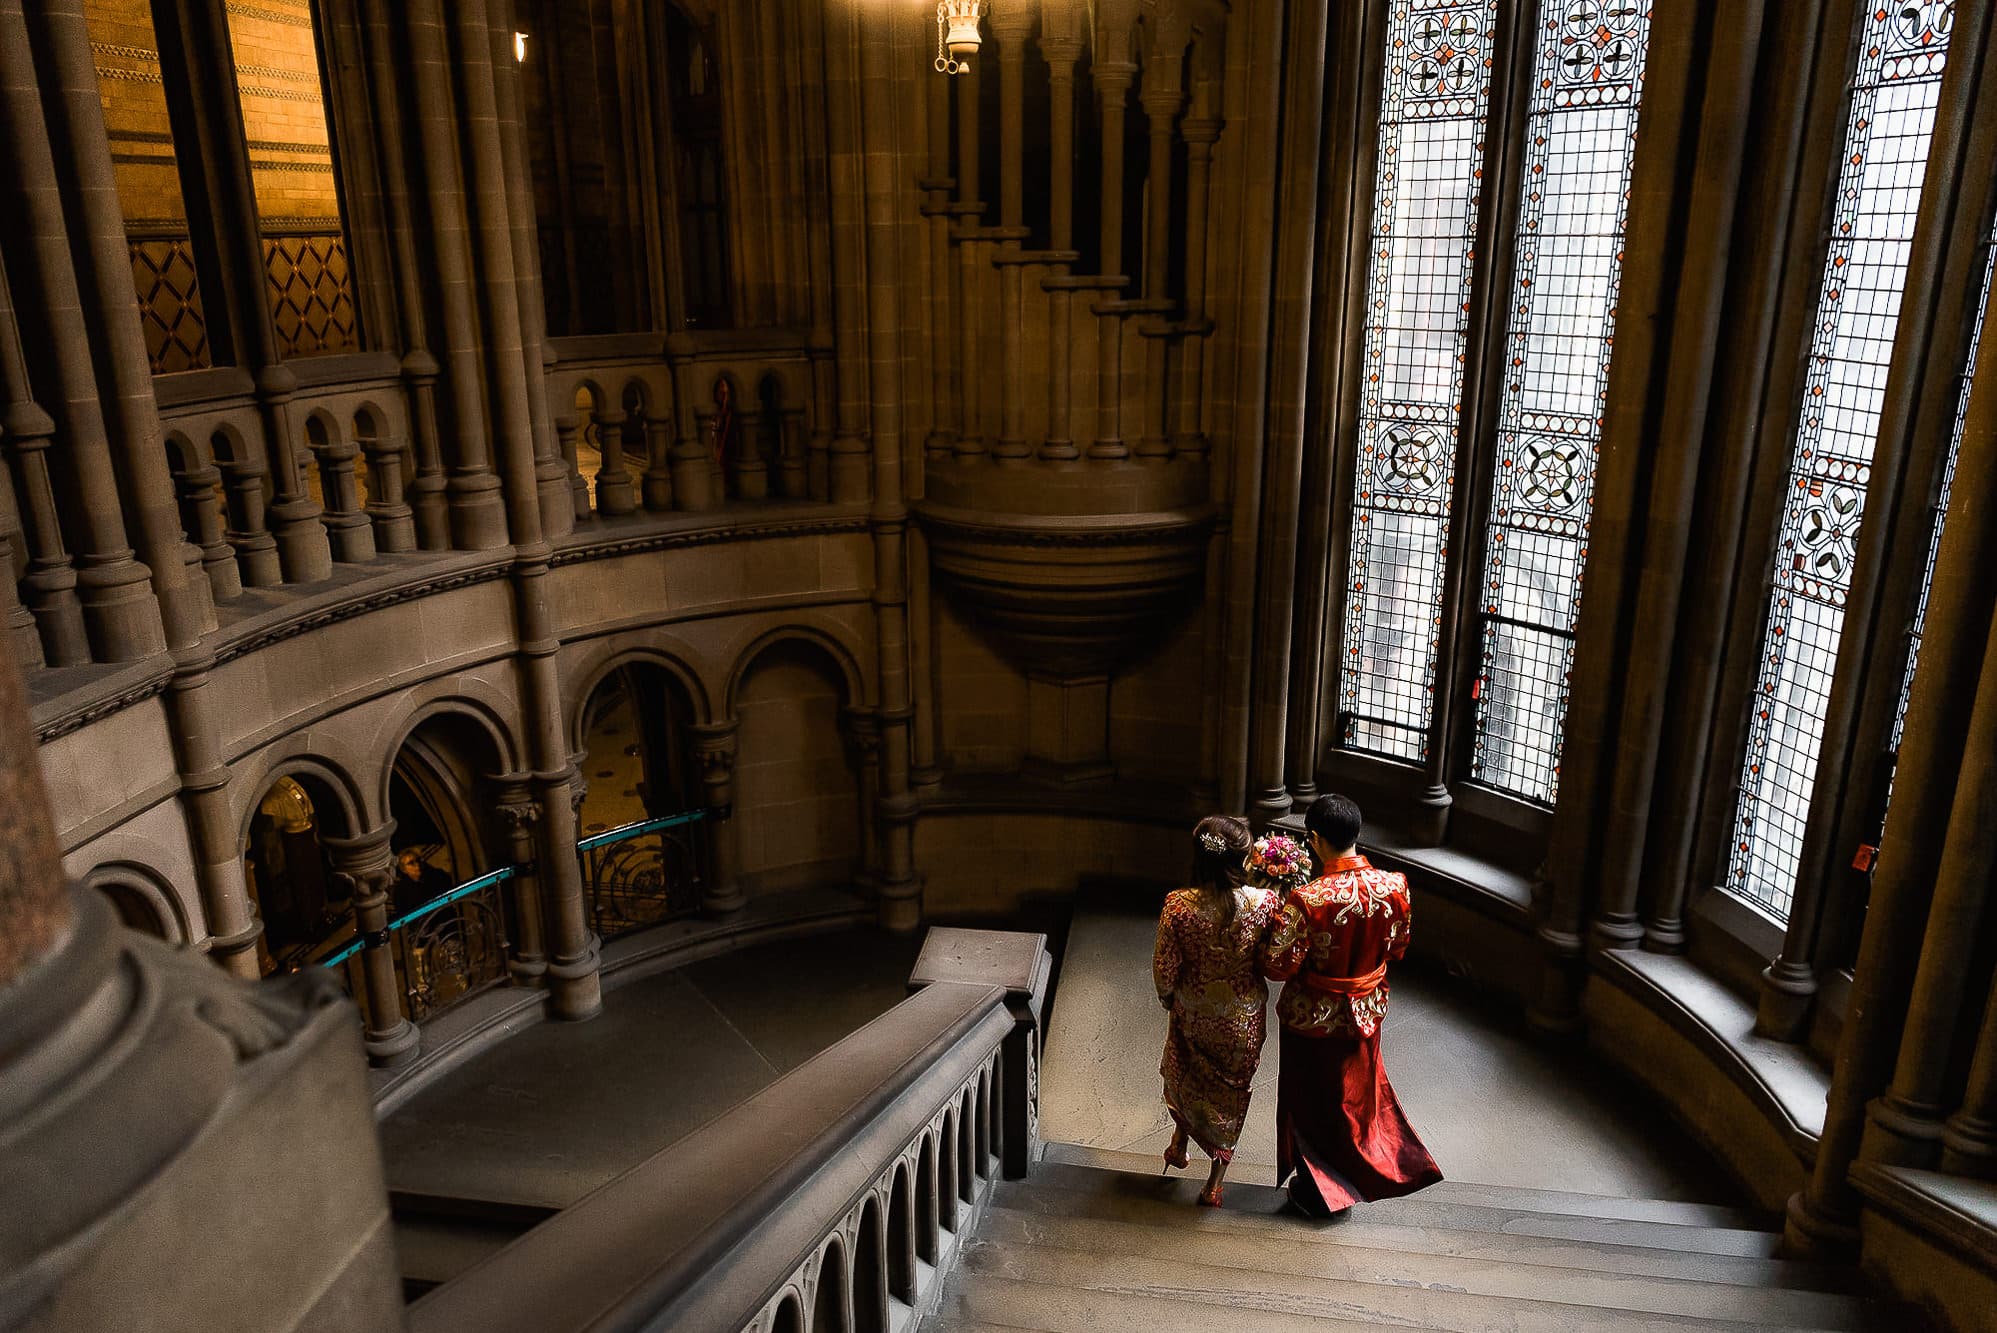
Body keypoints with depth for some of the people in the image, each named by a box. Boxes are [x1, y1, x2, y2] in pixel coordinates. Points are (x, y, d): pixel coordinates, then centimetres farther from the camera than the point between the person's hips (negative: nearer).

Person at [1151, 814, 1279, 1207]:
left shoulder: (1177, 906, -25)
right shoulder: (1263, 903, -25)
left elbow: (1164, 968, -15)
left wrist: (1167, 998, 7)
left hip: (1192, 1013, 1)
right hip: (1243, 1019, 0)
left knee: (1187, 1075, 31)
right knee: (1231, 1090, 21)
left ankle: (1179, 1144, 50)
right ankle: (1214, 1183, 31)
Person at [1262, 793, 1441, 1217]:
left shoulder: (1307, 900, -32)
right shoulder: (1393, 886, -18)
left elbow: (1279, 966, -24)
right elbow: (1397, 948, 0)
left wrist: (1277, 924, -8)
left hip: (1313, 1016, -4)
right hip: (1366, 1010, 4)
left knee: (1312, 1099, 19)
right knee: (1357, 1092, 29)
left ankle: (1319, 1189, 37)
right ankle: (1362, 1171, 50)